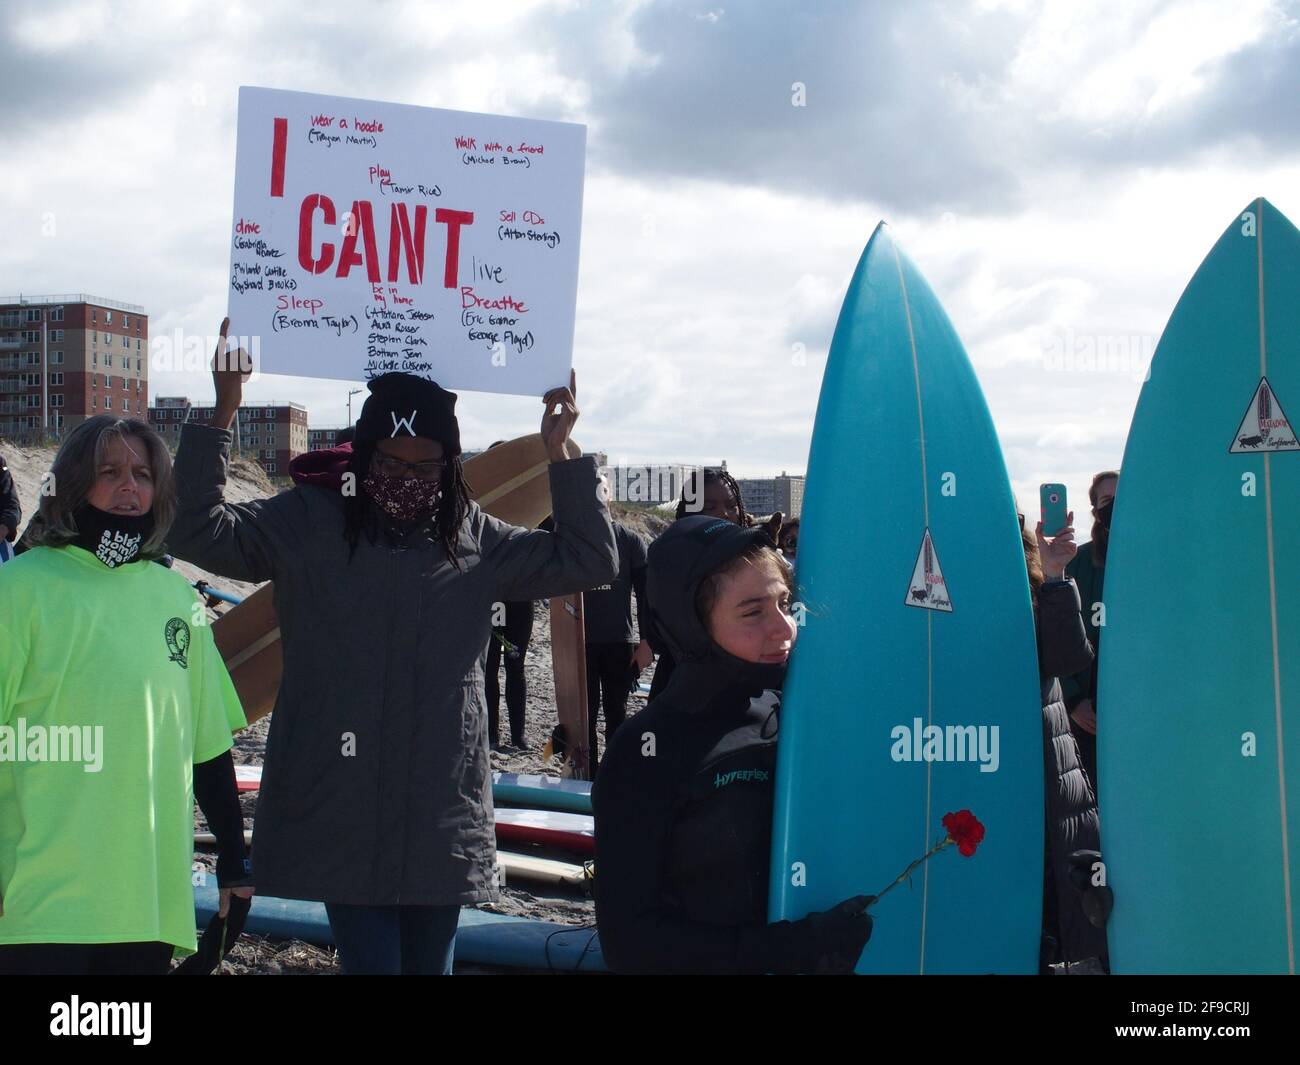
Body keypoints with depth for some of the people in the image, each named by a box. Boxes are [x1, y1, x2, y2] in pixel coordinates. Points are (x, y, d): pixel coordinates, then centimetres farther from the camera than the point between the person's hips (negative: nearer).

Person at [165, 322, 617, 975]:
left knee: (430, 961, 14)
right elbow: (198, 531, -10)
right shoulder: (308, 525, 1)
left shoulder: (474, 540, 9)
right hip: (340, 815, -3)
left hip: (442, 814, 3)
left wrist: (560, 455, 1)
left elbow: (588, 559, 10)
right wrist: (223, 416, -17)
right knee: (370, 960, -4)